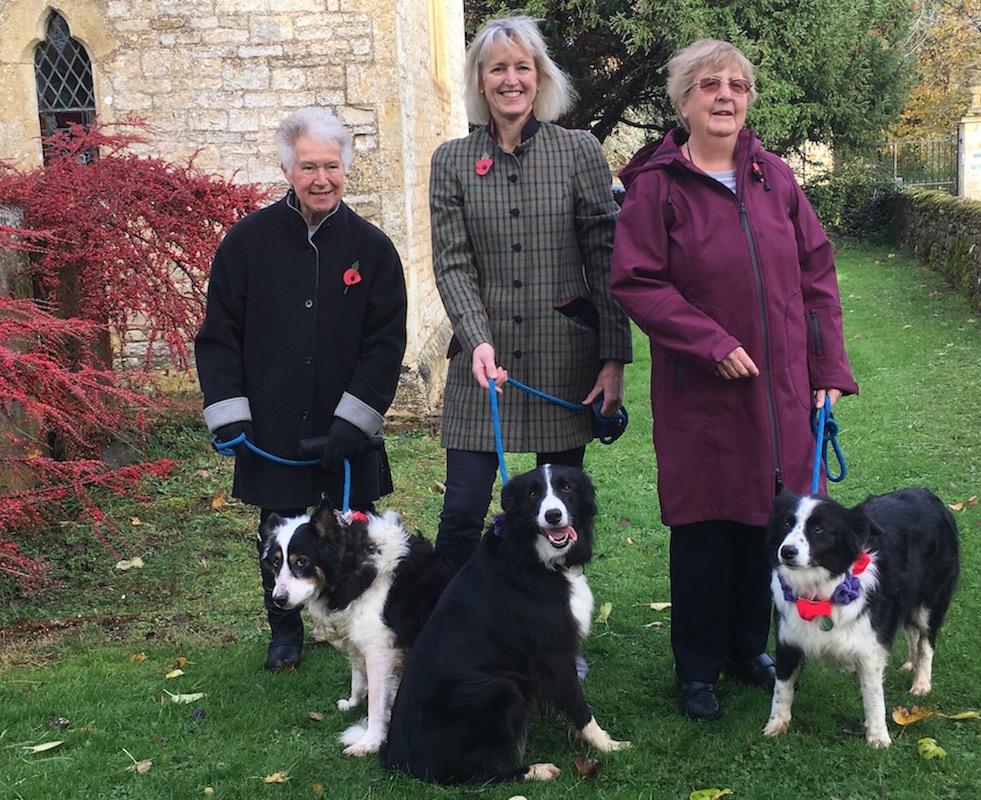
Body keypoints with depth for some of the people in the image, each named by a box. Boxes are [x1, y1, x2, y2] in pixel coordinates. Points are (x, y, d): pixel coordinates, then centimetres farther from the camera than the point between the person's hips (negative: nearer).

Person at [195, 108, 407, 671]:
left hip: (347, 431, 0)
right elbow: (219, 335, 2)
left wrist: (354, 418, -10)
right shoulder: (249, 240, -2)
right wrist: (228, 414, -5)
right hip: (271, 428, 0)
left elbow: (387, 341, -2)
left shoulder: (371, 246, -2)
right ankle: (286, 633, 32)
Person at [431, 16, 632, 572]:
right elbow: (452, 264, -1)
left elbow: (605, 260, 0)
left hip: (566, 357, 0)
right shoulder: (452, 161, 5)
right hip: (485, 359, 0)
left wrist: (614, 358, -5)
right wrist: (478, 340, -17)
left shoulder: (580, 151, 2)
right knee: (462, 510, -2)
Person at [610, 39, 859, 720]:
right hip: (700, 393, -4)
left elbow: (816, 273, 8)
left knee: (764, 519, 12)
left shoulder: (775, 178, 6)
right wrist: (713, 344, -16)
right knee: (703, 528, 4)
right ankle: (699, 668, 20)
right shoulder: (657, 185, -6)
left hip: (780, 387, 4)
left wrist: (828, 368, 3)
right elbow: (636, 283, -10)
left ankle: (750, 646, 31)